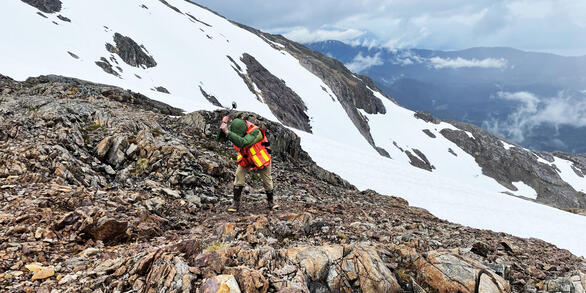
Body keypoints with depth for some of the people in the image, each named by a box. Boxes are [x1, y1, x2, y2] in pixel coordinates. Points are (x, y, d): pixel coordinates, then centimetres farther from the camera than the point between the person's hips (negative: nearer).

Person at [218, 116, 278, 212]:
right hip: (245, 158, 4)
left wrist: (227, 132, -61)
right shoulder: (236, 129, -22)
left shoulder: (255, 132, -41)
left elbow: (242, 142, -56)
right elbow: (222, 135, -16)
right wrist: (223, 125, -36)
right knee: (239, 177, -8)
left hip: (260, 158, -4)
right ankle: (236, 202, 2)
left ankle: (270, 201, 28)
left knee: (267, 180, 6)